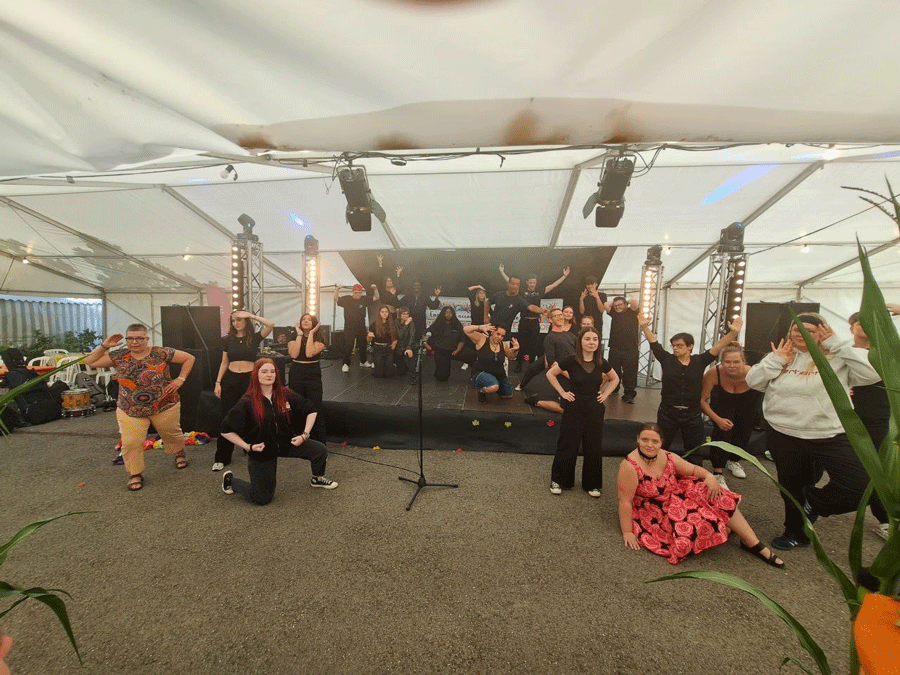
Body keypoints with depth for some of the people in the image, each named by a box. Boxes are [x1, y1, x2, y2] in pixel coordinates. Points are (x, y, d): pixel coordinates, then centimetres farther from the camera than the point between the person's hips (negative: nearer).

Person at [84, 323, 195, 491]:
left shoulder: (161, 353, -9)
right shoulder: (118, 356, 0)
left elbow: (189, 358, -4)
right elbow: (90, 361, 7)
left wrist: (180, 379, -9)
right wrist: (104, 346, -5)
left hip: (164, 407, -2)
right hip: (130, 410, 2)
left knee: (172, 434, 16)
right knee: (130, 443, -4)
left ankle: (180, 453, 47)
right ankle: (135, 474, 18)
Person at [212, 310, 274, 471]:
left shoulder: (255, 337, -1)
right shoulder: (228, 339, 6)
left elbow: (271, 324, -18)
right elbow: (224, 363, 9)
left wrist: (251, 315, -15)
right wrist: (218, 382, 3)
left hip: (250, 380, -2)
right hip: (230, 380, 2)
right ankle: (221, 458, 12)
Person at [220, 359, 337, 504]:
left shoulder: (286, 394, -9)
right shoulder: (247, 402, -17)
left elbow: (311, 411, -1)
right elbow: (227, 430, -12)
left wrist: (304, 435, -10)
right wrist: (248, 447, -19)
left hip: (287, 442, 3)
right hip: (261, 450, -3)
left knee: (320, 450, -12)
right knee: (262, 498, 4)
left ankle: (317, 479, 21)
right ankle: (230, 480, 33)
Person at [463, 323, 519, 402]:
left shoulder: (502, 345, 0)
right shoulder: (482, 339, -14)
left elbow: (511, 357, 15)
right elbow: (466, 329, -20)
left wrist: (516, 350, -7)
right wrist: (480, 328, -33)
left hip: (499, 375, 7)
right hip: (481, 373, -6)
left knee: (508, 395, 20)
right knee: (494, 387, -38)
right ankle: (481, 390, -2)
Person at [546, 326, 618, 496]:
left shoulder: (602, 363, -1)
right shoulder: (571, 361, -12)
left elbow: (615, 379, 17)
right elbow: (550, 374, -1)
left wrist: (605, 394, 3)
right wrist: (562, 393, -6)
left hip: (595, 409, 3)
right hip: (574, 408, -3)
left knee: (594, 447, 11)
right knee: (568, 445, 4)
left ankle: (593, 484, 27)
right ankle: (558, 481, 21)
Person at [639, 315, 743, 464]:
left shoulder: (699, 361, 0)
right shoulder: (667, 359, -2)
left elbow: (717, 347, -6)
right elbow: (654, 343, -7)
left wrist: (733, 333, -17)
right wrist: (645, 327, -17)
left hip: (692, 416, 1)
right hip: (667, 414, 0)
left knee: (694, 451, 16)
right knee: (661, 449, 13)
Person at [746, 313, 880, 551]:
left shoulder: (836, 358, -5)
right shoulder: (779, 356, 4)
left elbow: (873, 373, -19)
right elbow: (752, 381, 1)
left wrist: (838, 344, -16)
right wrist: (776, 361, -11)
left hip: (831, 437, -2)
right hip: (784, 436, 3)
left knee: (862, 488, -16)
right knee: (792, 488, 17)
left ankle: (813, 502, 14)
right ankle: (795, 532, 40)